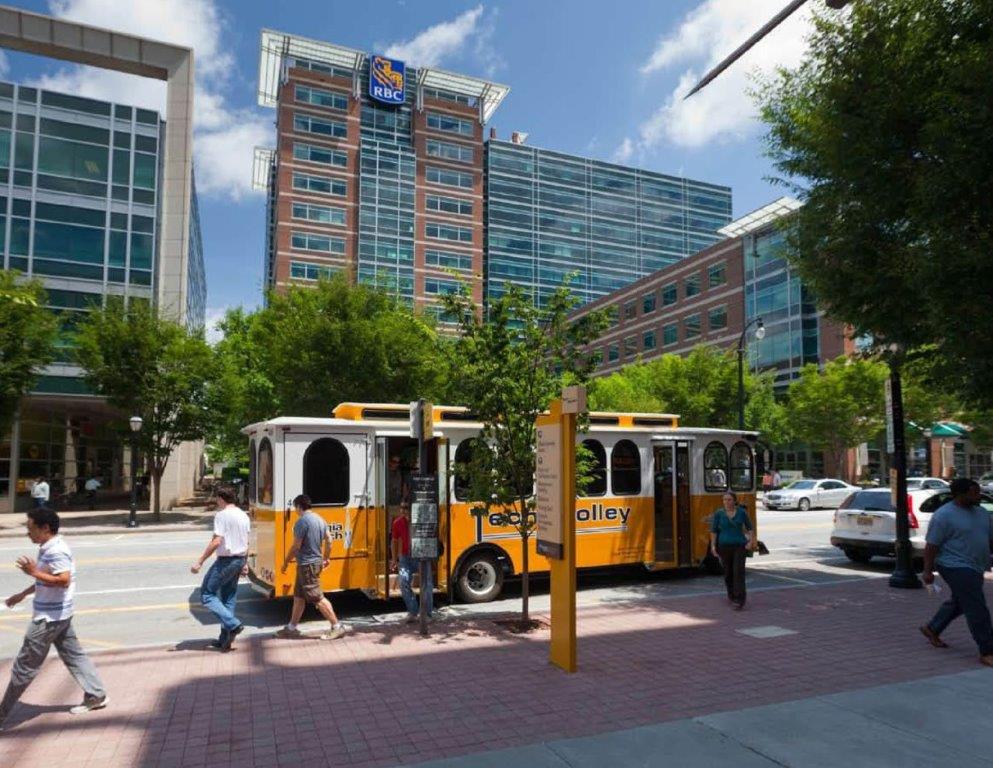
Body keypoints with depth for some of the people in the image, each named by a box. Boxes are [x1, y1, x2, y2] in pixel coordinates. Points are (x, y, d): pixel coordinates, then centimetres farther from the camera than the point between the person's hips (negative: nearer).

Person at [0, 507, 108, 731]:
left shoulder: (55, 551, -22)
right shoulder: (49, 548, 11)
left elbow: (64, 580, -30)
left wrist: (34, 572, -27)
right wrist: (23, 594, 23)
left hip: (49, 617, -10)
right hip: (58, 616, 10)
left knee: (25, 665, 3)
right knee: (73, 655, 14)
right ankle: (96, 696, 20)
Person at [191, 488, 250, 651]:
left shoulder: (222, 515, -13)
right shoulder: (244, 515, 11)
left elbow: (216, 541, -21)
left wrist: (200, 562, -18)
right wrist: (244, 564, 22)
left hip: (225, 561, -8)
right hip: (239, 560, 8)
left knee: (207, 595, 2)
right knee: (229, 599, 14)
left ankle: (233, 624, -9)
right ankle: (225, 639, 17)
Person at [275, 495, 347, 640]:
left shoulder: (302, 522, -17)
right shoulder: (320, 519, 10)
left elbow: (296, 546, -17)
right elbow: (329, 540, 13)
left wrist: (286, 562, -5)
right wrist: (326, 558, 24)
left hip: (306, 564, -10)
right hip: (316, 562, 10)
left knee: (318, 598, -6)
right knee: (298, 596, 17)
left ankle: (337, 627, -4)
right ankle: (292, 627, 25)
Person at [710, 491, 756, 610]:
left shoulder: (742, 512, 1)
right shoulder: (718, 513, 0)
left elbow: (750, 528, 10)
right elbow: (713, 530, 2)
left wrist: (751, 541, -2)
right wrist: (713, 546, -4)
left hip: (739, 546, -1)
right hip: (724, 546, 1)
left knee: (739, 572, -10)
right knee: (728, 572, 11)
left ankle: (740, 600, -11)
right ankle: (731, 595, 33)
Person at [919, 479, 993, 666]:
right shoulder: (943, 515, -15)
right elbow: (931, 545, -15)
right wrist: (928, 571, -17)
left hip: (975, 568, 9)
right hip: (956, 567, -9)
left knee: (958, 602, 20)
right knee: (976, 608, -9)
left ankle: (932, 629, 36)